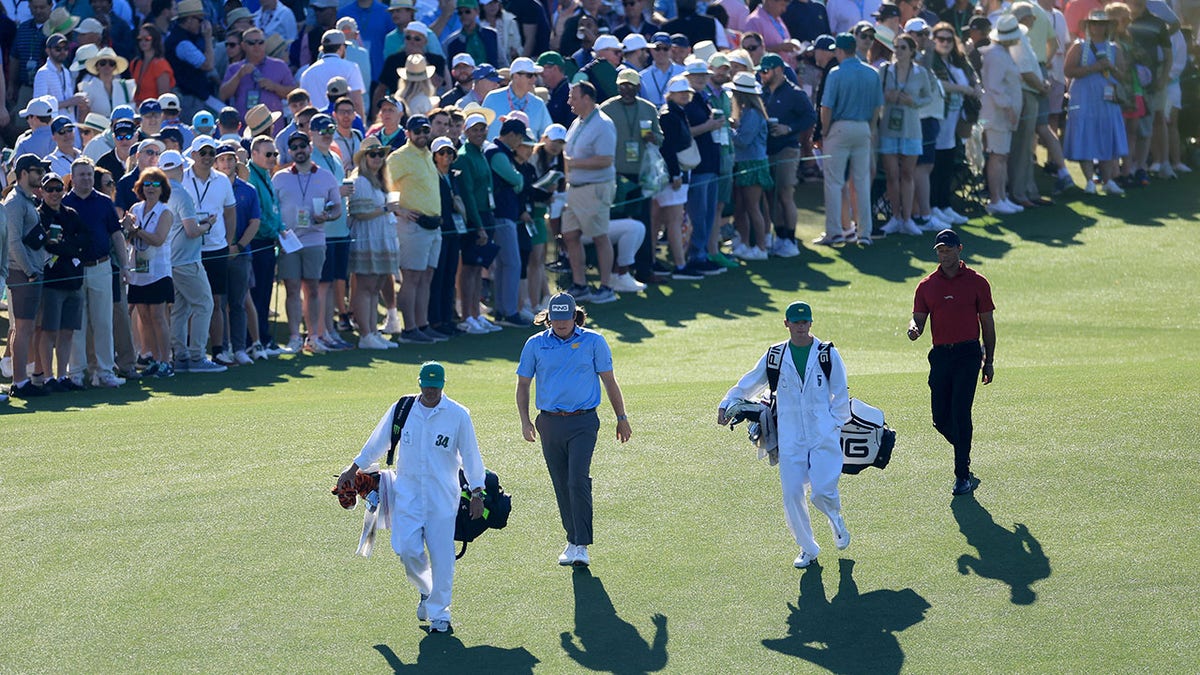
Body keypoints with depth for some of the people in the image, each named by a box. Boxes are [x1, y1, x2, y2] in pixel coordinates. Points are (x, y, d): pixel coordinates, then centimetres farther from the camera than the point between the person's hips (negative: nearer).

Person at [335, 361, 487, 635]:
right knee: (408, 550, -9)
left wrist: (477, 492, 1)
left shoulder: (458, 415, -4)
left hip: (443, 496, -2)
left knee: (441, 555, -4)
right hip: (407, 492, 2)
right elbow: (377, 443, 13)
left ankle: (439, 614, 8)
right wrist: (352, 470, 17)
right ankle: (427, 590, 22)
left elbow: (470, 455, 2)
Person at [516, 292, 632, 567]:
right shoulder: (535, 345, 6)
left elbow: (609, 381, 9)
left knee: (578, 482, -15)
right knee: (562, 486, 6)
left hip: (583, 423, -3)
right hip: (550, 423, 3)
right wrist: (525, 420, 4)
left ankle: (581, 546, -16)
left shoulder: (593, 342, 3)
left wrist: (621, 418, 10)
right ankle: (572, 539, 20)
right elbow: (523, 384, 13)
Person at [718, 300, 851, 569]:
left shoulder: (828, 354, 3)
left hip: (824, 435, -2)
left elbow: (840, 395, 7)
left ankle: (835, 518, 19)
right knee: (792, 496, -4)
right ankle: (807, 549, 14)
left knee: (822, 491, -16)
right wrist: (727, 404, 2)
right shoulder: (775, 356, 7)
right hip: (790, 438, 2)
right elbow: (748, 384, 15)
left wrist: (836, 425, -2)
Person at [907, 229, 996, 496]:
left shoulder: (976, 282, 3)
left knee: (960, 412, -13)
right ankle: (963, 453, 31)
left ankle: (963, 476, -8)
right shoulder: (927, 285, 9)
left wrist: (989, 361, 5)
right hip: (940, 354, 3)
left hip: (968, 354, -3)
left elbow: (987, 323, 7)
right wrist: (913, 329, -19)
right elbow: (919, 318, 7)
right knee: (940, 418, 3)